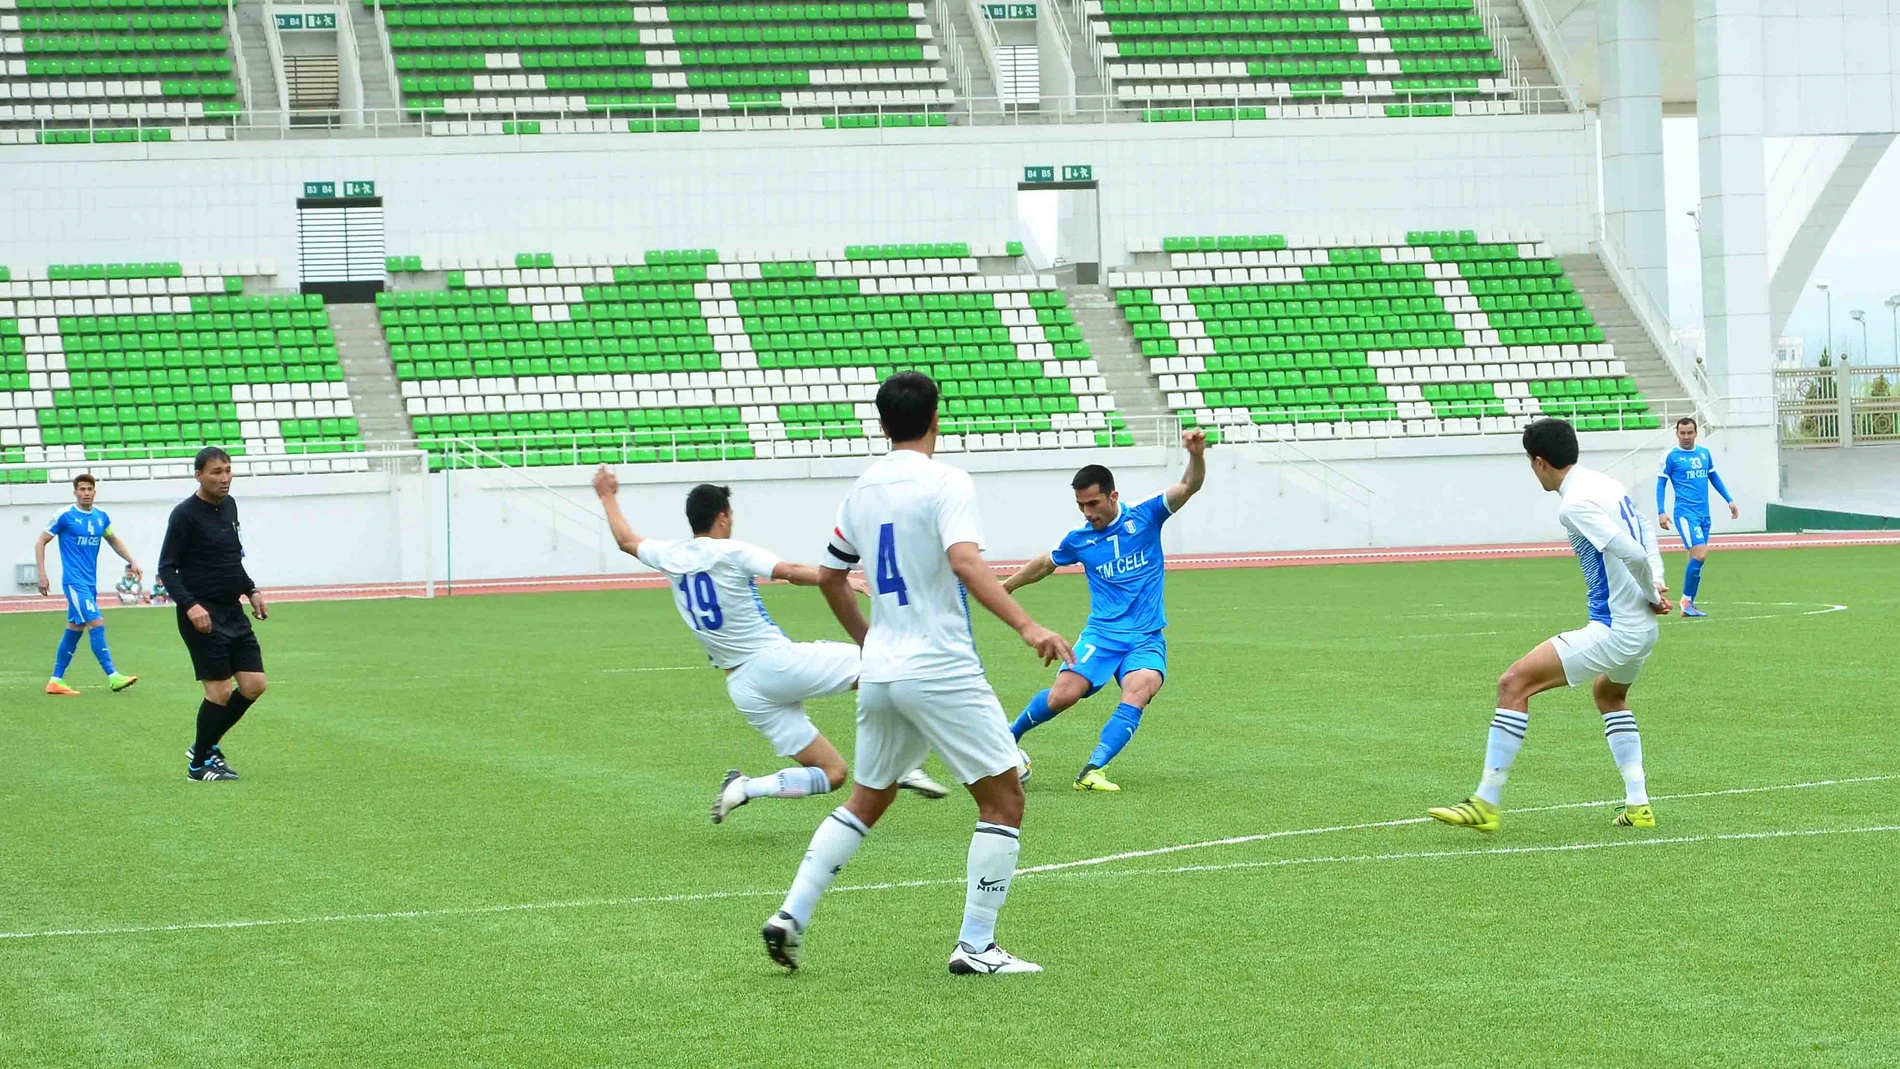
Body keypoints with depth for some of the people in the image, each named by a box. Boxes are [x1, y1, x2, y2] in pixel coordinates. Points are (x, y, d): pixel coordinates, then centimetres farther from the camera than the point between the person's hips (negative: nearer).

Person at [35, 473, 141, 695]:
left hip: (90, 583, 7)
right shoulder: (65, 516, -8)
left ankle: (56, 681, 18)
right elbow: (41, 542, -3)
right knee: (96, 623, -16)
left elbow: (114, 540, 25)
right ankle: (112, 677, -19)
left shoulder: (101, 517, 8)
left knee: (74, 629, 10)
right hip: (75, 581, -7)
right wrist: (42, 574, -9)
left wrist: (132, 561, 14)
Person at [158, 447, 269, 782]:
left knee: (254, 685, 4)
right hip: (202, 617, -8)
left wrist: (251, 590, 13)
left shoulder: (228, 506, 11)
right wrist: (190, 605, -24)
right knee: (220, 691, -6)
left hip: (233, 613, 8)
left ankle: (206, 746, 21)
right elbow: (166, 569, -12)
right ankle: (199, 764, 11)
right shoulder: (185, 514, -12)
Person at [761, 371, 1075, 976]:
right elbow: (965, 563, -26)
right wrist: (1027, 626, -33)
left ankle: (791, 916, 12)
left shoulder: (862, 489, 11)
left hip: (880, 673, 7)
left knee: (866, 801, 21)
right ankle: (975, 946, -1)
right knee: (1004, 799, 2)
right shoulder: (944, 483, -10)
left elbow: (829, 576, 21)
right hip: (942, 671, -7)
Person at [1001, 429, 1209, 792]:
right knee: (1063, 695, -17)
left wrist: (1196, 455, -31)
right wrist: (1004, 586, 36)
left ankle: (1092, 770, -30)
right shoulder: (1078, 539, 5)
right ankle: (1010, 736, 12)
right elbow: (1045, 565, 26)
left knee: (1139, 690, -29)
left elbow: (1189, 486, -10)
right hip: (1101, 634, 1)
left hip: (1146, 638, -1)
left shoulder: (1144, 517, 0)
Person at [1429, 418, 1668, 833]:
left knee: (1514, 683, -10)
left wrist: (1651, 594, -6)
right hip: (1642, 628, 10)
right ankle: (1638, 806, 33)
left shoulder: (1575, 503, -17)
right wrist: (1655, 590, 7)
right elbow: (1645, 546, 20)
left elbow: (1633, 554, -24)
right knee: (1609, 695, 36)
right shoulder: (1606, 485, 12)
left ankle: (1486, 803, -10)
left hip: (1614, 631, -10)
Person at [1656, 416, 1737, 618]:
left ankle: (1689, 604, 13)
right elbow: (1661, 484, 0)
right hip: (1686, 512, -6)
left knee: (1698, 558, 6)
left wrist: (1730, 501, 19)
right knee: (1699, 554, -18)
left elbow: (1714, 478, 22)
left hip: (1703, 513, 6)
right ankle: (1687, 600, -5)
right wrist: (1661, 512, -9)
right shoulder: (1670, 456, -3)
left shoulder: (1705, 453, 11)